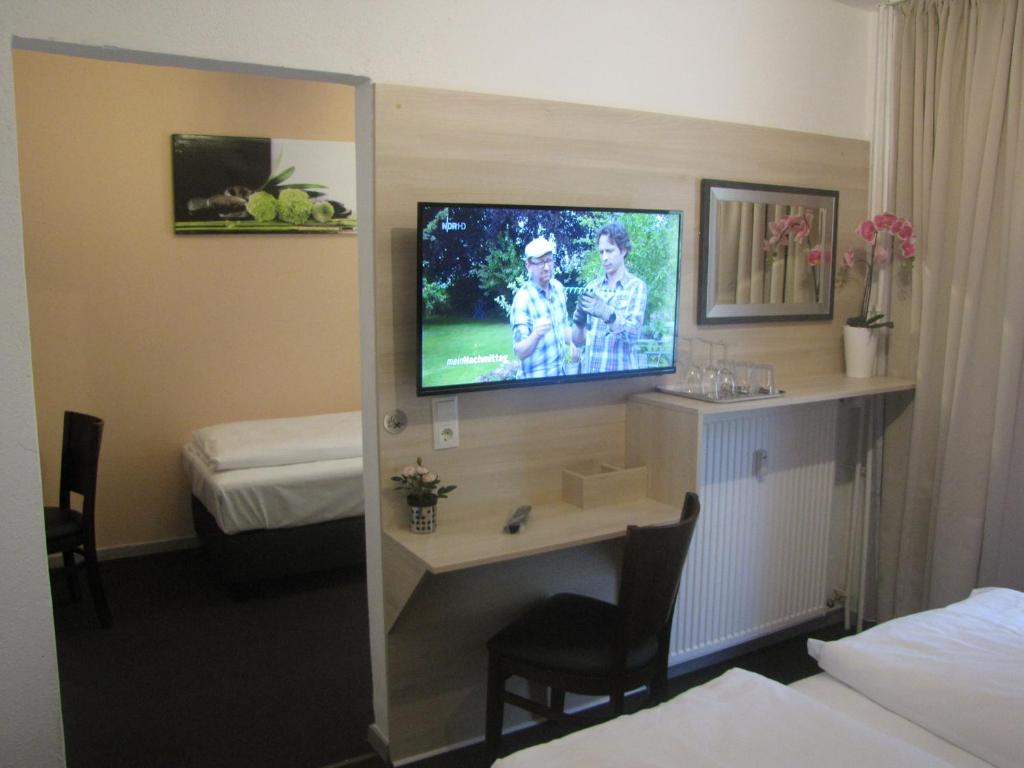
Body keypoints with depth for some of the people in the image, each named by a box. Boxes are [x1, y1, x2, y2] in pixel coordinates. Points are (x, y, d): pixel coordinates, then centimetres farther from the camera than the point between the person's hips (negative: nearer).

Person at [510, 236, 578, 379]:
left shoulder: (558, 288, 0)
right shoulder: (523, 299, -20)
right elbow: (520, 353, -25)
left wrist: (572, 344, -2)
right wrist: (536, 334, -43)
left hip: (562, 372, 6)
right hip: (537, 378, -6)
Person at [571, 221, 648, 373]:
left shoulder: (637, 286, -5)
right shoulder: (592, 286, 4)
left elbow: (633, 333, -18)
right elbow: (578, 340, 3)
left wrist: (607, 314, -33)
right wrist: (579, 324, -18)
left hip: (619, 372, -3)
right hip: (588, 370, 3)